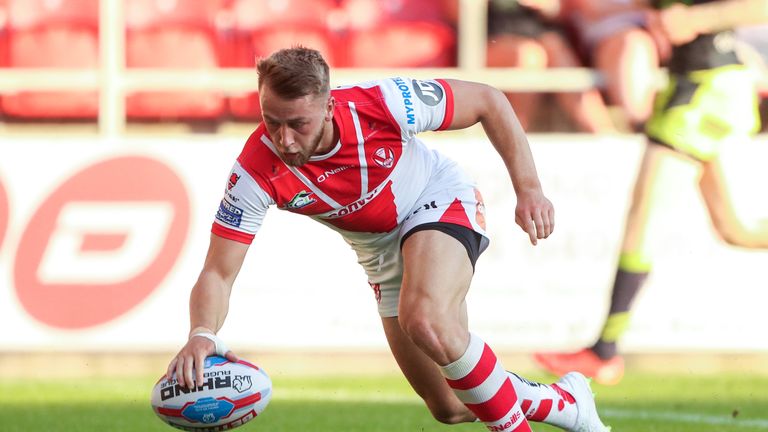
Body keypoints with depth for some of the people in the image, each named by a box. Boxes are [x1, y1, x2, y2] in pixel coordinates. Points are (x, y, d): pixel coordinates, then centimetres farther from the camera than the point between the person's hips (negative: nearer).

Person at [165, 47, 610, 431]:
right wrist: (202, 333, -48)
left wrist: (529, 189, -20)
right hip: (381, 253, 4)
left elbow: (487, 100, -17)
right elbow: (217, 274, -27)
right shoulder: (257, 173, -29)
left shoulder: (381, 105, -33)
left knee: (426, 320, -36)